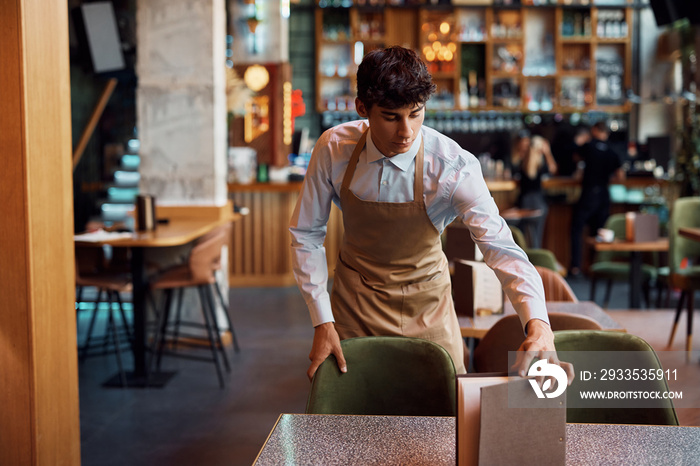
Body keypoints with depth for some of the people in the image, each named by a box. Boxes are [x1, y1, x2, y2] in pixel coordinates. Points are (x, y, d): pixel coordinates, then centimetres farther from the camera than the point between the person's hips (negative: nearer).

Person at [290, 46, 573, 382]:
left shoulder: (454, 167, -25)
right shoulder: (333, 149, -18)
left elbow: (500, 247, -34)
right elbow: (306, 234, -7)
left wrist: (537, 323, -51)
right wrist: (322, 323, -12)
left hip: (426, 304, -1)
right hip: (354, 301, 1)